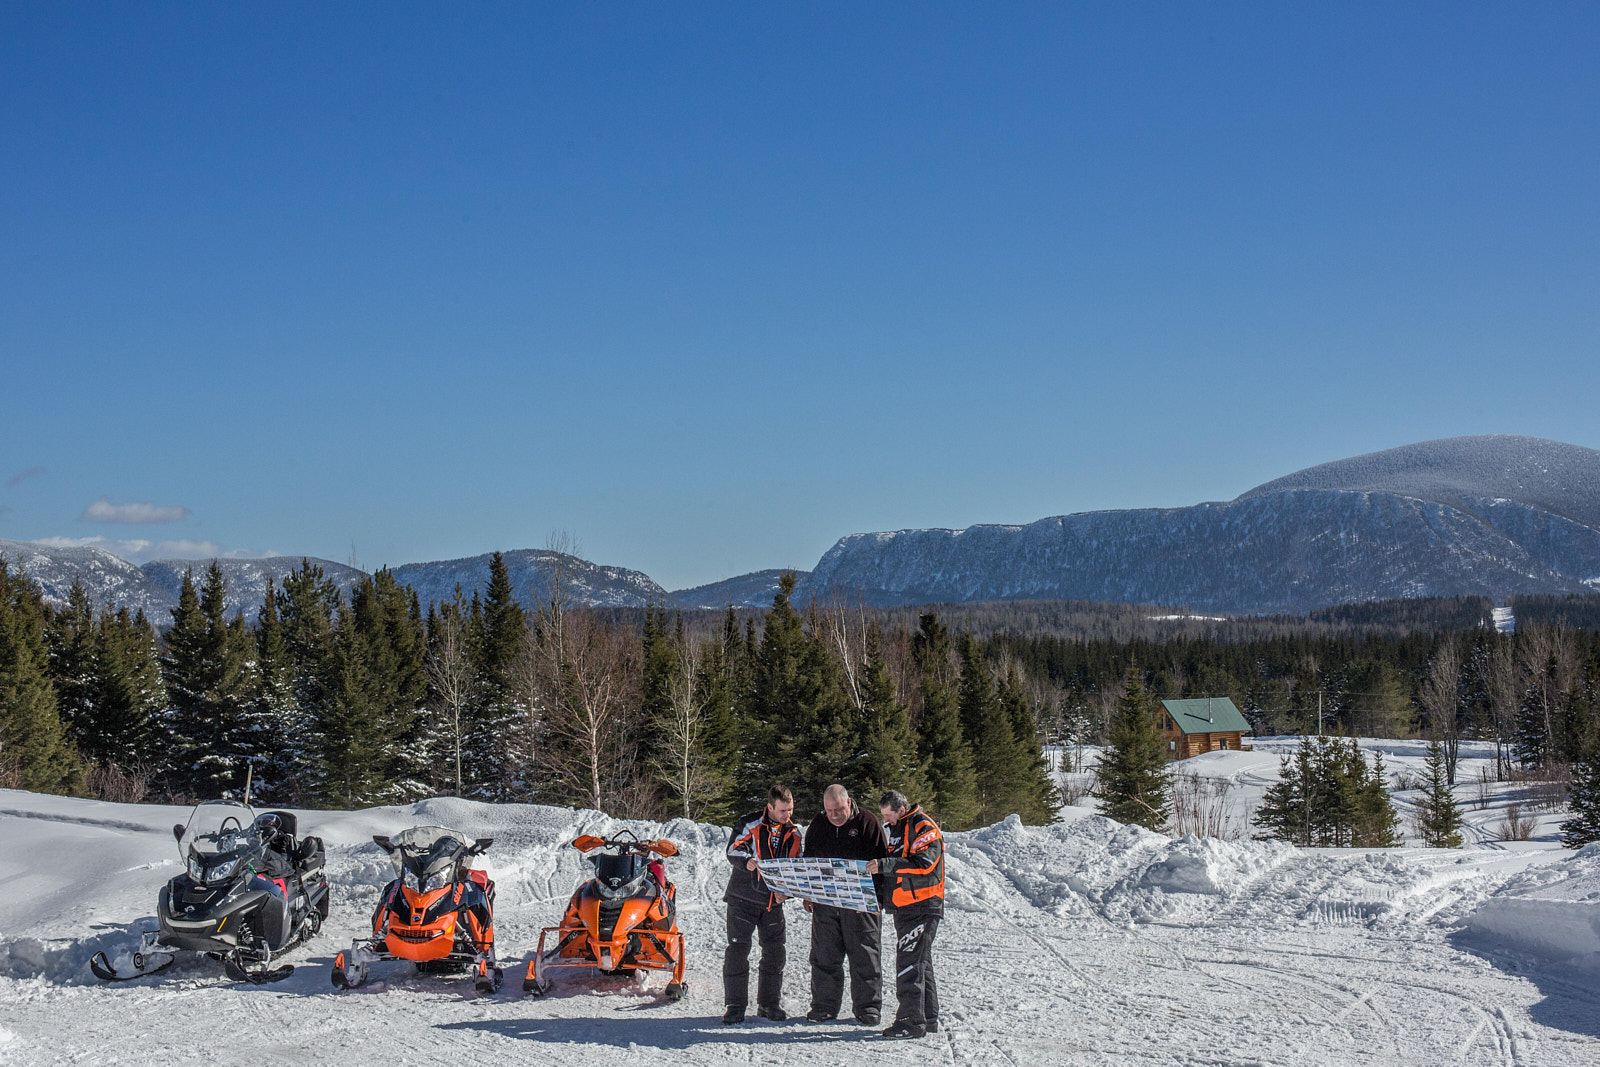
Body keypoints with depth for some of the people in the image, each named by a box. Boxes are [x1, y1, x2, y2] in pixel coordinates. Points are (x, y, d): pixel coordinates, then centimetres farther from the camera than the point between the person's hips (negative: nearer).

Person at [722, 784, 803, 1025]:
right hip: (743, 897, -4)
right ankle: (735, 1006, 2)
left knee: (775, 951, 5)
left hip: (773, 900, 4)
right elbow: (733, 851, -12)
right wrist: (746, 861, -32)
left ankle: (769, 1003, 18)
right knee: (738, 949, -5)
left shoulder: (793, 833, 8)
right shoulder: (749, 824, -7)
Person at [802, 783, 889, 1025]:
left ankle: (867, 1007, 10)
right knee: (824, 956, 6)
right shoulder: (818, 825, 7)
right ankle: (824, 1006, 16)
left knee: (864, 956, 1)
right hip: (825, 901, 4)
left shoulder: (867, 822, -6)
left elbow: (883, 860, -3)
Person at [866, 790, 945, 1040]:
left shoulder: (924, 828, -11)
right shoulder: (894, 828, 17)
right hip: (903, 906, 10)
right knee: (919, 962, 13)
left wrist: (884, 865, -29)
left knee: (910, 963, -12)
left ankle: (912, 1020, -11)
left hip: (922, 906, -10)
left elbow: (923, 864, -24)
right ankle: (928, 1018, 19)